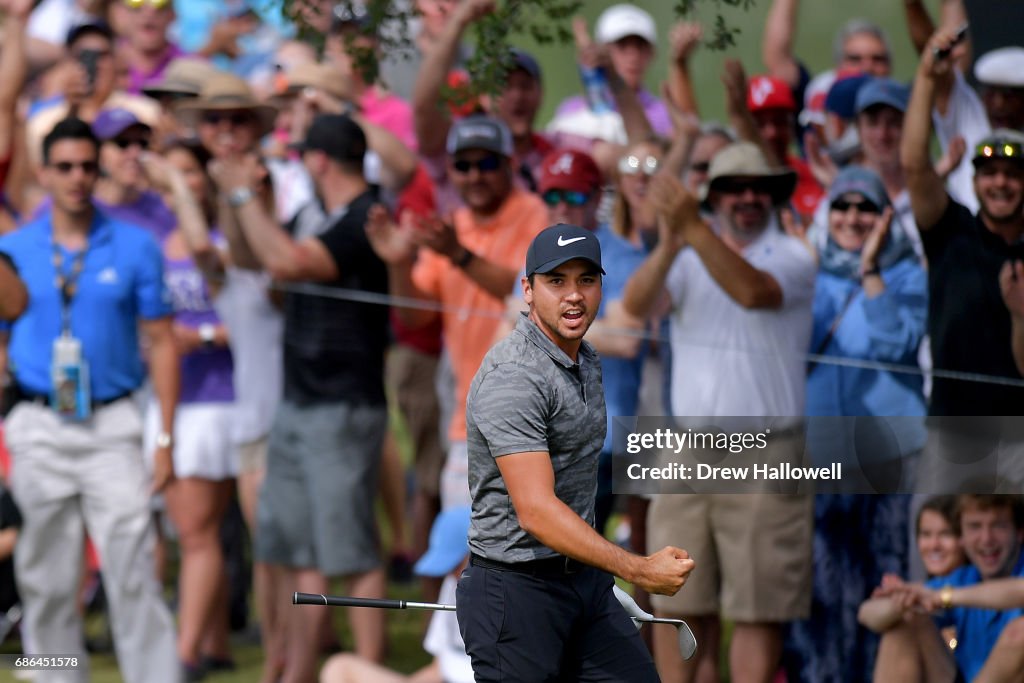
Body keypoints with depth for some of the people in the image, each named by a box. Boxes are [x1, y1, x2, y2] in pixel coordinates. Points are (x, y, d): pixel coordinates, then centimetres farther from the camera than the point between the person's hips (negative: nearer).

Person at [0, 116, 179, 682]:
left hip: (111, 426, -2)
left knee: (133, 573, -10)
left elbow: (161, 343, 4)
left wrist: (166, 438, -3)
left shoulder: (135, 248, 2)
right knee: (47, 582, 6)